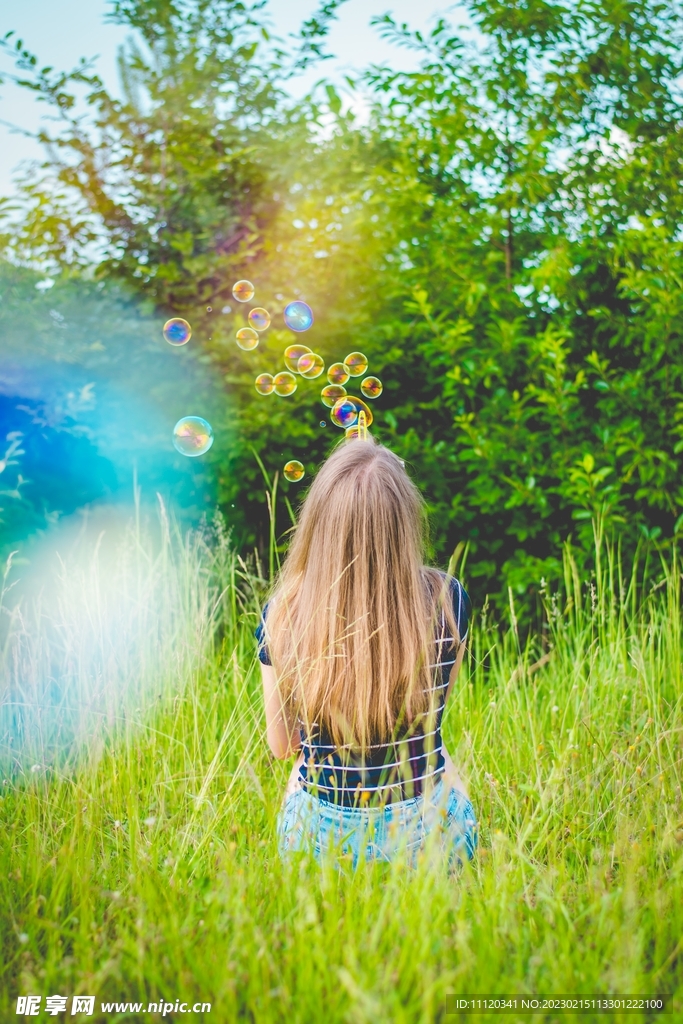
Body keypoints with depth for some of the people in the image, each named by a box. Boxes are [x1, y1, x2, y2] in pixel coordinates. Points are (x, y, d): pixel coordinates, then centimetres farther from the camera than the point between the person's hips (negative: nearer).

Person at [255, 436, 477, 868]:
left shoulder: (283, 614, -16)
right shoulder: (447, 601, -16)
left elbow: (282, 744, -1)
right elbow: (437, 706, 3)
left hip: (323, 836, 0)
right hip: (429, 829, 0)